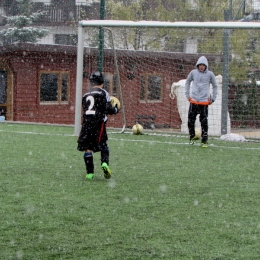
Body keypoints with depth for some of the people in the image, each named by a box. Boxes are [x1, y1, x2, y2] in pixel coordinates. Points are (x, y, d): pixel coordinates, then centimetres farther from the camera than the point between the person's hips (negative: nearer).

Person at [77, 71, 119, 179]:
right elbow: (108, 109, -5)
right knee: (103, 145, 10)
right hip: (99, 122, -3)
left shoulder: (86, 95, 16)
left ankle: (89, 172, 2)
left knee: (87, 147, 4)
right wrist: (116, 110, 15)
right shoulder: (103, 93, 1)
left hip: (86, 122, 3)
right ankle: (105, 162, -16)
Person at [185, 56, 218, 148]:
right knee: (191, 120, 1)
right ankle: (192, 137, 18)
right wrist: (187, 94, 11)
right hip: (194, 101, 2)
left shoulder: (210, 74, 1)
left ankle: (204, 141, 0)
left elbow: (215, 86, 12)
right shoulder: (193, 73, 4)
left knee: (204, 122, -4)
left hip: (204, 102, -2)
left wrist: (213, 98, 6)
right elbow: (187, 82, 19)